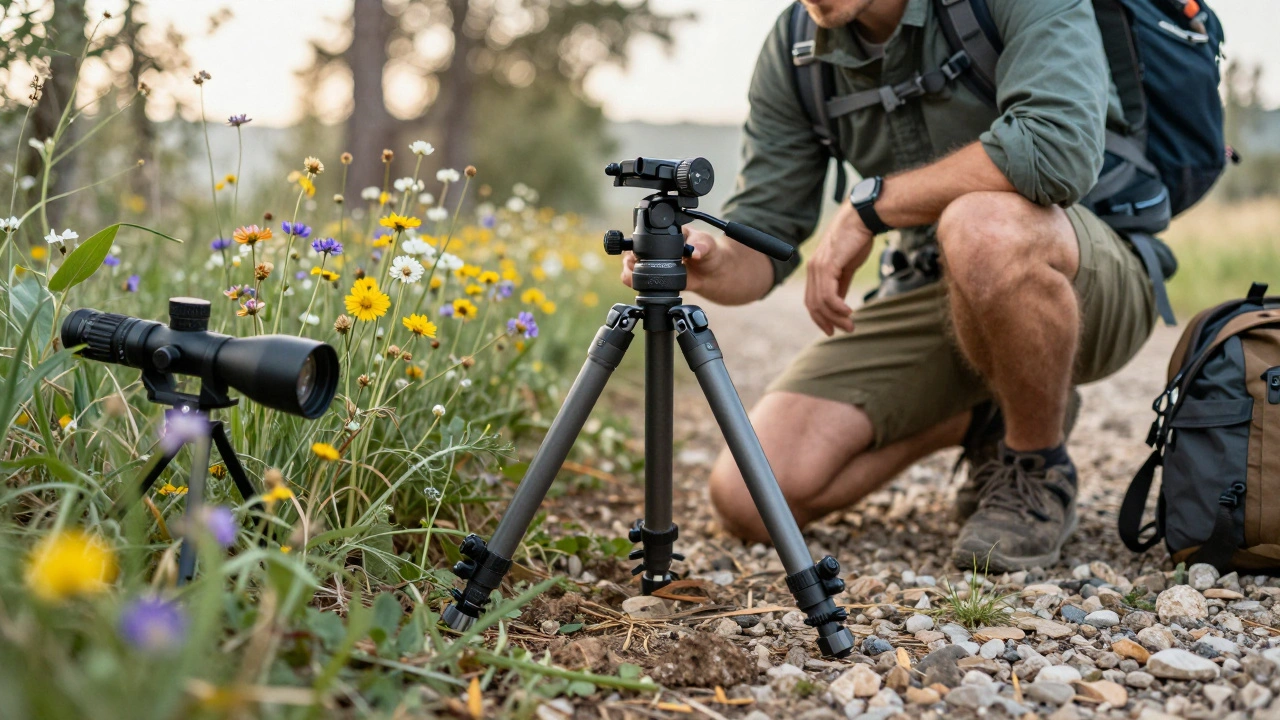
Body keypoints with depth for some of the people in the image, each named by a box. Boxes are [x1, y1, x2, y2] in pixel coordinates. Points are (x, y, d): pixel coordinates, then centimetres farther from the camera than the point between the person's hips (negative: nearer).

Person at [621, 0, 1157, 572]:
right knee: (750, 498, -9)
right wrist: (711, 263, -27)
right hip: (938, 289, 5)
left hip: (1093, 284, -4)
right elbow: (763, 239, -3)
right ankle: (978, 421, 15)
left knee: (983, 227, -41)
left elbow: (1061, 147, -37)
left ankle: (1039, 473, -12)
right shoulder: (794, 49, -4)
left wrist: (869, 204, -26)